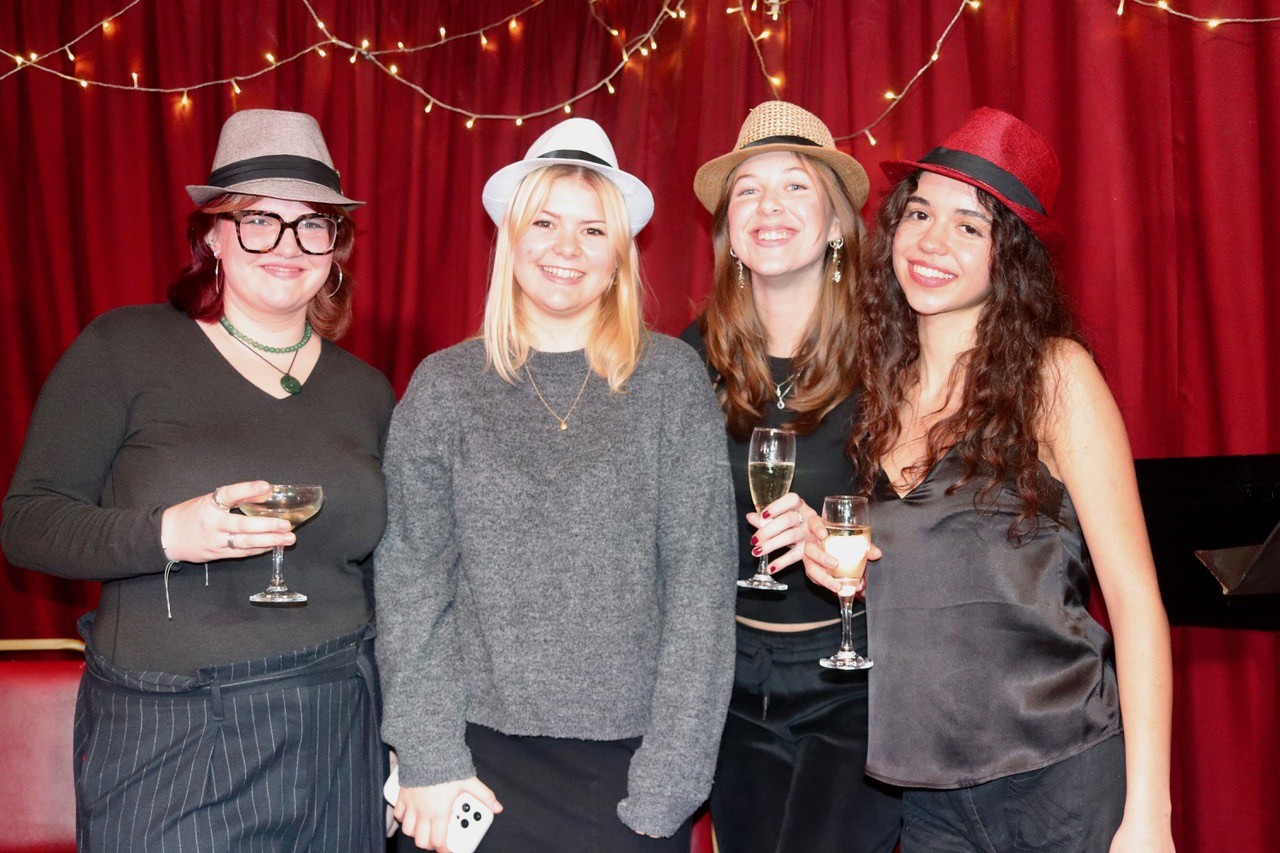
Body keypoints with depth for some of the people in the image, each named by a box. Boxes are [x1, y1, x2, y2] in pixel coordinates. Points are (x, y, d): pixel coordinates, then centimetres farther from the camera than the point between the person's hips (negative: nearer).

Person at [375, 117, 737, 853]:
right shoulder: (444, 387, 1)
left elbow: (700, 581, -6)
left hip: (627, 762, -1)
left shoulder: (672, 380, -3)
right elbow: (412, 582, 0)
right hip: (480, 757, 1)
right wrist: (432, 762, -6)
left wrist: (666, 785, -9)